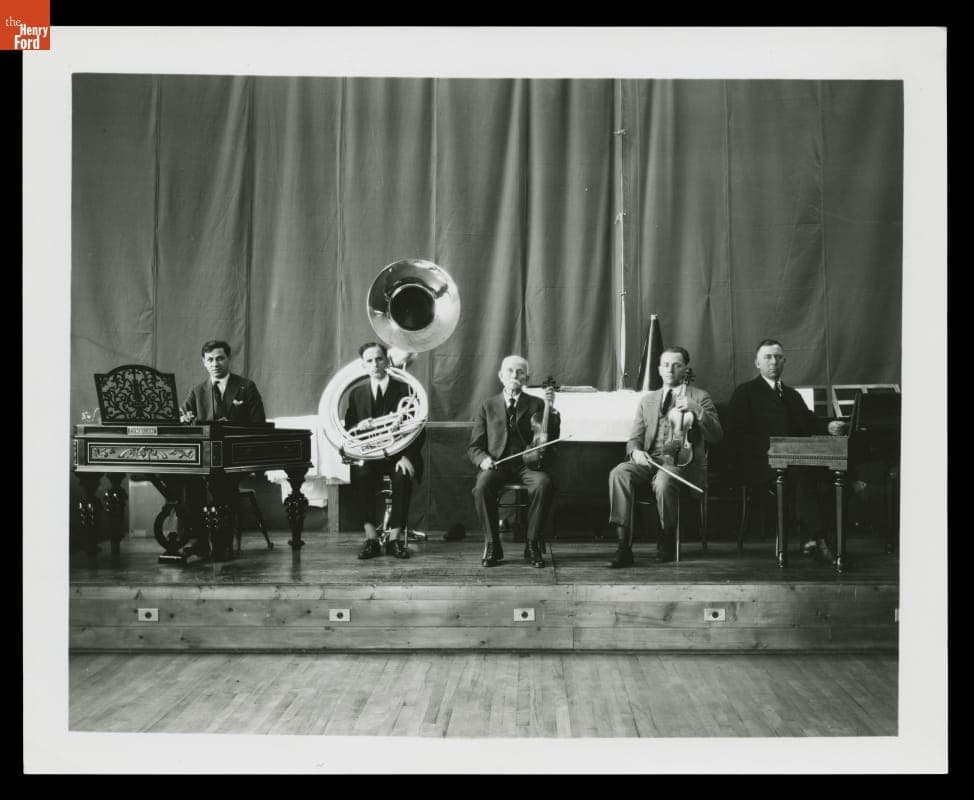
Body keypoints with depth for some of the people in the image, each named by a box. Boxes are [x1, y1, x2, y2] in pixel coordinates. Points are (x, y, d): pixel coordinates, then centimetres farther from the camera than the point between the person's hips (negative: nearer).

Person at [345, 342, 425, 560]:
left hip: (399, 456, -2)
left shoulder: (405, 390, 3)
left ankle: (395, 538, -25)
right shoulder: (356, 394, 11)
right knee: (360, 476, -31)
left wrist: (407, 456, -17)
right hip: (368, 457, 2)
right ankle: (371, 538, -26)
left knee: (403, 478, -34)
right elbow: (349, 431, 9)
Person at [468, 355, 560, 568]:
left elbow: (552, 438, 1)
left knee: (543, 483, -33)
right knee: (482, 487, -33)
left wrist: (551, 408, -10)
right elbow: (474, 446, 12)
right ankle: (492, 546, -18)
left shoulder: (536, 404, 13)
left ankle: (532, 545, -21)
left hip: (527, 463, 0)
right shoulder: (488, 405, 14)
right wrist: (482, 459, -10)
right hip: (496, 463, 0)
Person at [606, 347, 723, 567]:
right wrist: (635, 451, -9)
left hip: (683, 460, -3)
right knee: (618, 473, -29)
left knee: (663, 481, -38)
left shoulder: (700, 398, 10)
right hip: (650, 459, 3)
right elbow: (634, 438, 16)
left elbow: (716, 436, -1)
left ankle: (667, 541, -12)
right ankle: (623, 546, -31)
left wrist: (697, 411, -16)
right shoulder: (647, 400, 21)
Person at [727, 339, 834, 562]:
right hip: (760, 466, -5)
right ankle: (819, 538, -34)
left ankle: (813, 537, -29)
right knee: (800, 470, -35)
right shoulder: (745, 392, 9)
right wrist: (769, 448, -16)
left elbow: (810, 425, 19)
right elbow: (736, 435, -2)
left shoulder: (792, 395, 30)